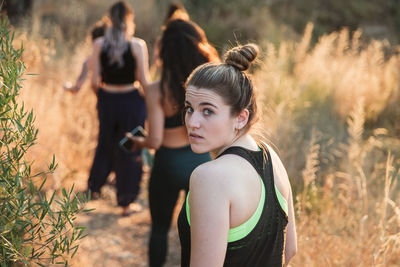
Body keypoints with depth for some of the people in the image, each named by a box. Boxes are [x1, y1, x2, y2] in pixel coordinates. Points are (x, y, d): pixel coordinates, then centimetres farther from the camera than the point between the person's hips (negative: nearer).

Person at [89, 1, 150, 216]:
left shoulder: (99, 44, -5)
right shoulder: (138, 45, -12)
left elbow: (95, 81, -4)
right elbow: (144, 81, -11)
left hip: (107, 100, 3)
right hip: (131, 100, -3)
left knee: (105, 146, 23)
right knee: (130, 150, 9)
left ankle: (94, 187, 39)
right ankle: (126, 203, 17)